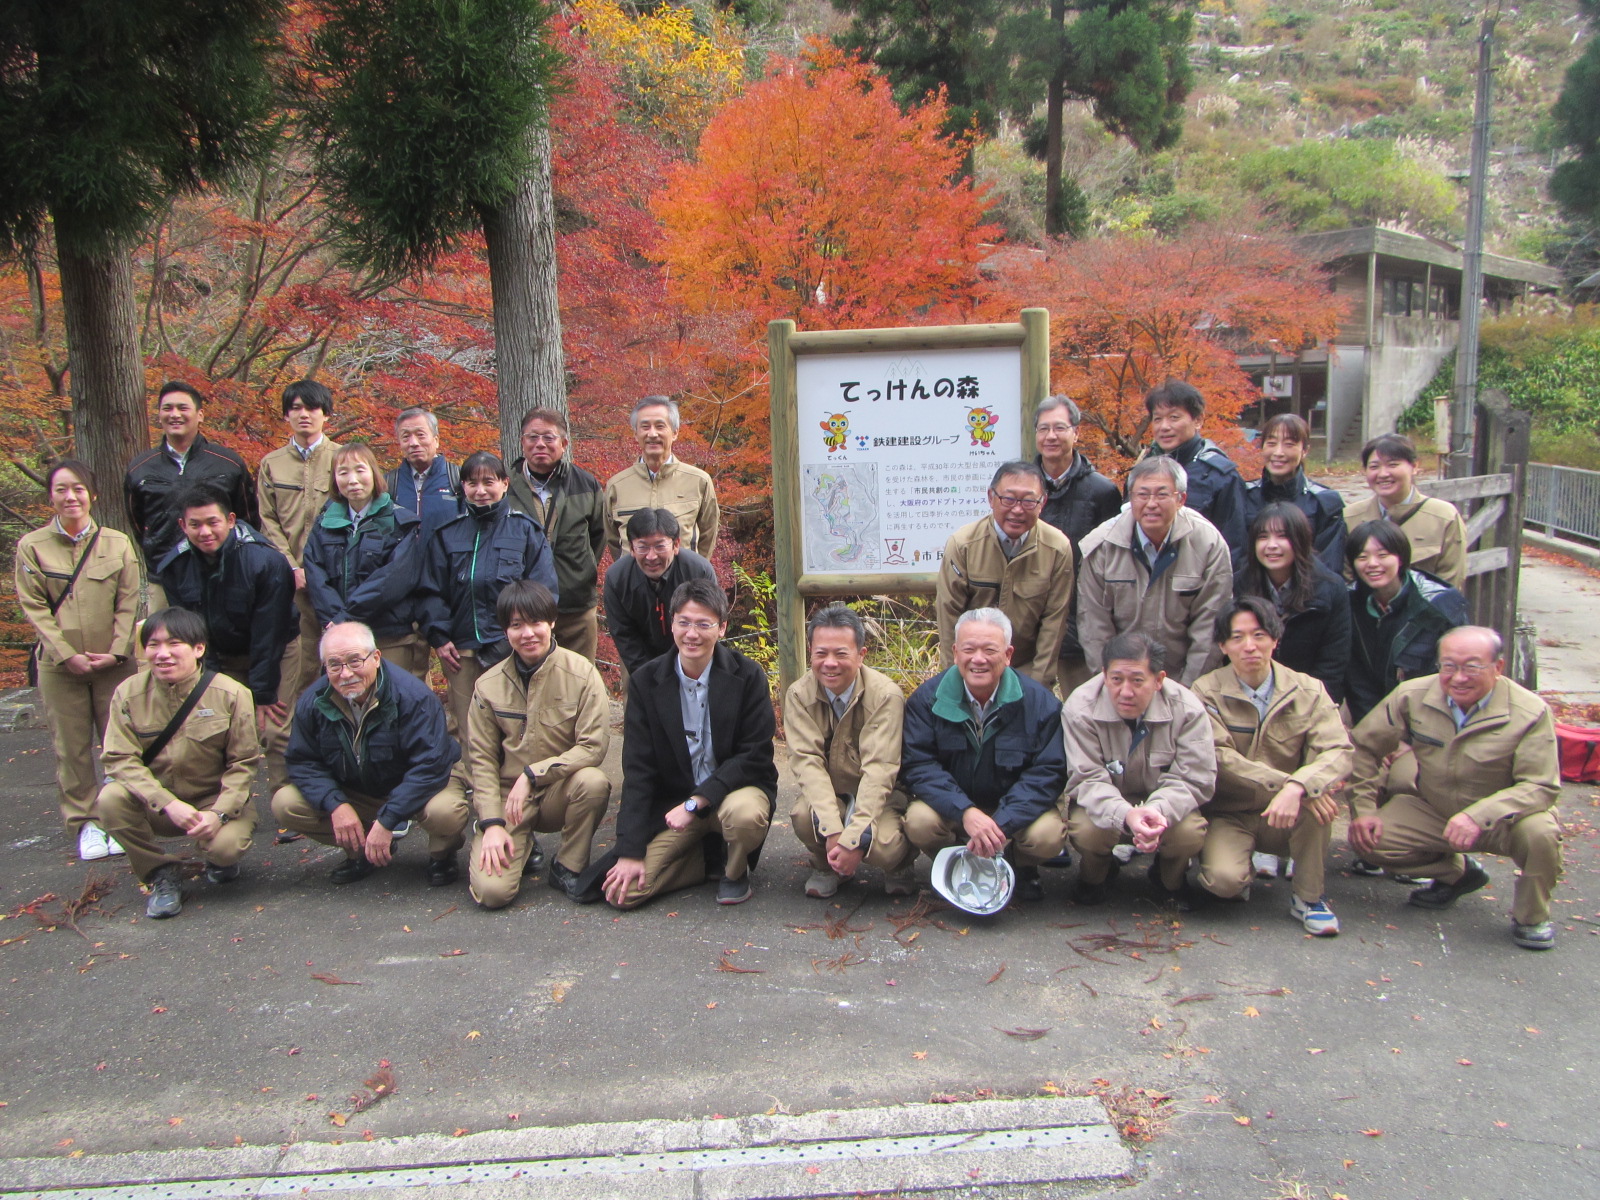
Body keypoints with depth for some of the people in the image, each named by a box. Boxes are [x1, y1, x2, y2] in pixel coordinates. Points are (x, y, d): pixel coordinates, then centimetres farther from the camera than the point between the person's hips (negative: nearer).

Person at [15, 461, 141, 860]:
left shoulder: (117, 543, 3)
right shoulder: (32, 546, 1)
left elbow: (128, 603, 2)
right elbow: (35, 608, -2)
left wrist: (116, 651, -9)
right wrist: (67, 655, -11)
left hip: (113, 663, 0)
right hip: (60, 665, 0)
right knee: (71, 746, 4)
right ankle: (84, 822, 15)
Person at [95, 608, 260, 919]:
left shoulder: (231, 694, -12)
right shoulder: (129, 693, -8)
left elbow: (243, 763, -8)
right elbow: (121, 759, -13)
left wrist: (219, 813, -23)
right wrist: (169, 804, -27)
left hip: (214, 800, -2)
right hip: (155, 805, 2)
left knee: (226, 845, -31)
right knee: (111, 799, -28)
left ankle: (219, 859, 11)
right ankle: (161, 875, -5)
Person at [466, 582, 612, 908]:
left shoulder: (581, 673, -10)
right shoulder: (489, 686, -2)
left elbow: (593, 747, -15)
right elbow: (481, 760, 0)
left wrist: (532, 774, -22)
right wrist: (492, 824, -10)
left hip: (560, 792, -1)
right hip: (508, 797, 1)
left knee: (593, 782, -35)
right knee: (491, 890, -20)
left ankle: (568, 867, -7)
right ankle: (522, 846, 17)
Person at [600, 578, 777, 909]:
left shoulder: (747, 676, -9)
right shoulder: (646, 682, -4)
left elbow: (755, 757, -11)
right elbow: (637, 769, -4)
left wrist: (696, 802, -23)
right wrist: (630, 851, -10)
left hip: (735, 788, -2)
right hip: (671, 803, 2)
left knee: (746, 814, -38)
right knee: (624, 889, -15)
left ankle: (735, 869, -1)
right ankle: (711, 856, 11)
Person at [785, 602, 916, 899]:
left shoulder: (885, 694, -19)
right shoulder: (799, 694, -10)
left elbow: (879, 768, -24)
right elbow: (806, 760, -18)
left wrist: (854, 838, -33)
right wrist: (832, 830, -31)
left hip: (879, 795, -2)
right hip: (827, 794, 2)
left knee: (881, 845, -31)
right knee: (804, 816, -31)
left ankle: (898, 866, 8)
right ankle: (826, 865, 5)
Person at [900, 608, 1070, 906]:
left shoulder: (1040, 701, -12)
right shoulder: (927, 699, -11)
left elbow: (1048, 772, -15)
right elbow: (917, 766, -15)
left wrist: (1001, 824, -28)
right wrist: (965, 813, -31)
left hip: (1014, 809, 0)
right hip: (951, 808, 0)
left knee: (1048, 835, -29)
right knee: (919, 822, -30)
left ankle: (1022, 869, 10)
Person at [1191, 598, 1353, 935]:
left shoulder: (1308, 691, -2)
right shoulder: (1207, 692, -7)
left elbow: (1339, 750, -17)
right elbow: (1220, 759, -20)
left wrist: (1297, 788, -37)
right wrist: (1285, 782, -32)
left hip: (1285, 818, 2)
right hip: (1228, 817, -2)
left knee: (1322, 788, -30)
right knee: (1224, 880, -30)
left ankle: (1308, 897, -10)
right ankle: (1245, 870, 10)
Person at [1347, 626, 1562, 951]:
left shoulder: (1531, 713, -20)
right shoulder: (1412, 696, -13)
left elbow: (1541, 786, -24)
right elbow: (1364, 747, -3)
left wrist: (1478, 816, -39)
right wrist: (1362, 808, -11)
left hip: (1501, 819, -3)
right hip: (1431, 811, 3)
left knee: (1541, 832, -35)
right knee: (1366, 840, -17)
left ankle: (1531, 918, -2)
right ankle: (1456, 873, 14)